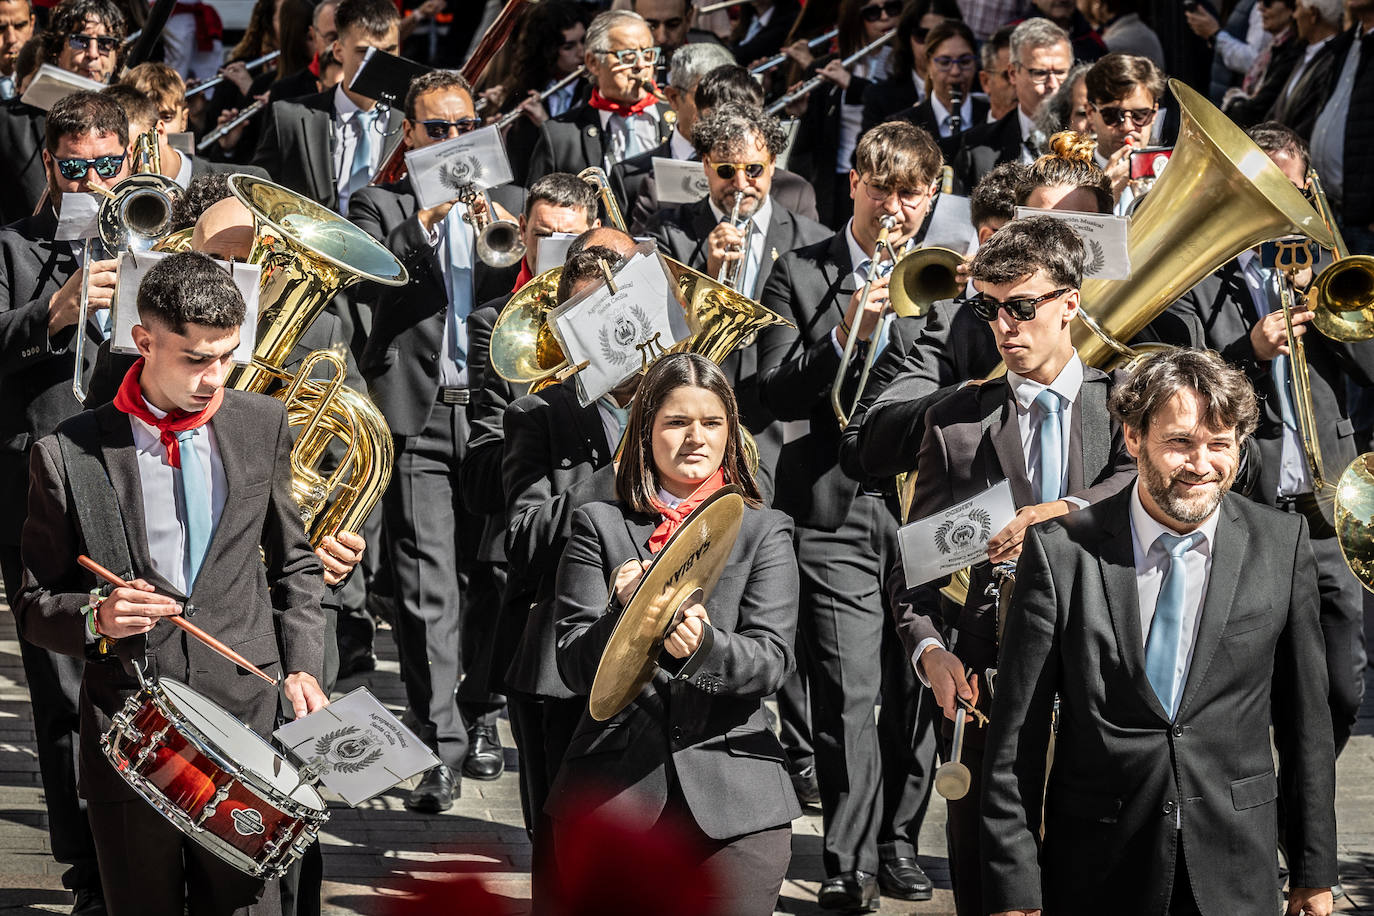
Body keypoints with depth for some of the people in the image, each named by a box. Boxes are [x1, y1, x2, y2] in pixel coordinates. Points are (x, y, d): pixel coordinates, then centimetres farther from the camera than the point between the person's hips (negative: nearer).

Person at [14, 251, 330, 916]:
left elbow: (294, 565, 16)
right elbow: (35, 605, 5)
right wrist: (95, 619, -15)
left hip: (246, 720, 1)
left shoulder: (262, 425, 6)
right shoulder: (69, 455, -3)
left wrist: (300, 668, 3)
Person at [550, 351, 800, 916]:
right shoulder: (599, 527, 7)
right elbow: (576, 668, -1)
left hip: (734, 804, 0)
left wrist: (701, 644, -24)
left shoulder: (764, 532, 9)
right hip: (613, 791, 0)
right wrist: (626, 614, -21)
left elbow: (772, 661, -3)